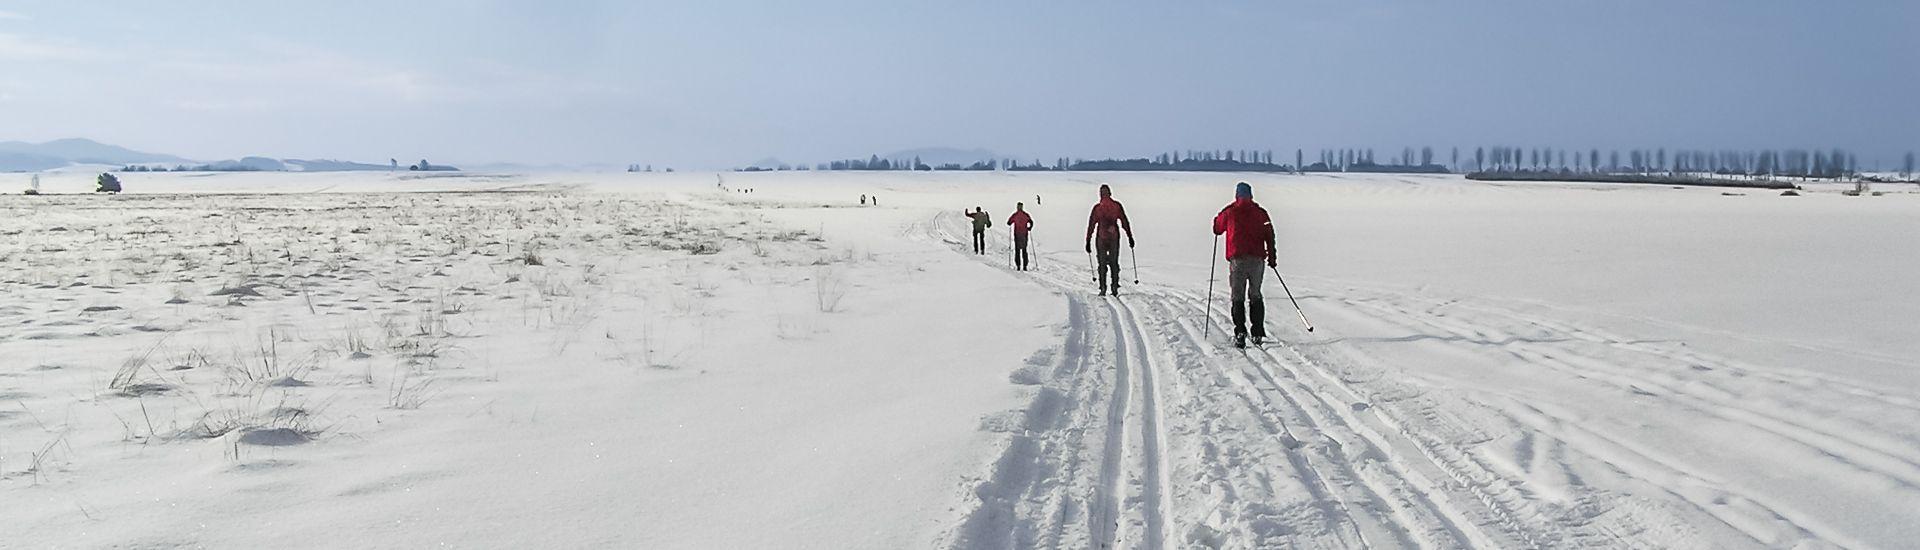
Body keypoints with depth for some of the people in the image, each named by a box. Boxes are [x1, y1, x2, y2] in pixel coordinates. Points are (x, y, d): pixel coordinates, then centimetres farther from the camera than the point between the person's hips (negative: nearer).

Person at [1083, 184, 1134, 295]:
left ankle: (1103, 288, 1)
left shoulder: (1097, 207, -6)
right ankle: (1115, 288, 6)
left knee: (1102, 263, 8)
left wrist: (1088, 241, 3)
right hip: (1114, 238, 1)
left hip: (1101, 238, -1)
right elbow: (1125, 222, 0)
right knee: (1114, 262, 13)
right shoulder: (1117, 205, -2)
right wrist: (1130, 237, 7)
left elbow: (1091, 225, -3)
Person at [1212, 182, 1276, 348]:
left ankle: (1240, 332, -11)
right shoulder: (1260, 212, 7)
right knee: (1255, 296, 13)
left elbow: (1217, 229, 16)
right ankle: (1258, 334, 9)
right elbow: (1269, 236, 6)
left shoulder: (1229, 212, 2)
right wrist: (1271, 258, 15)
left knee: (1238, 297, 3)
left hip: (1237, 259, -2)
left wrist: (1217, 219, 38)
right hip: (1257, 259, 2)